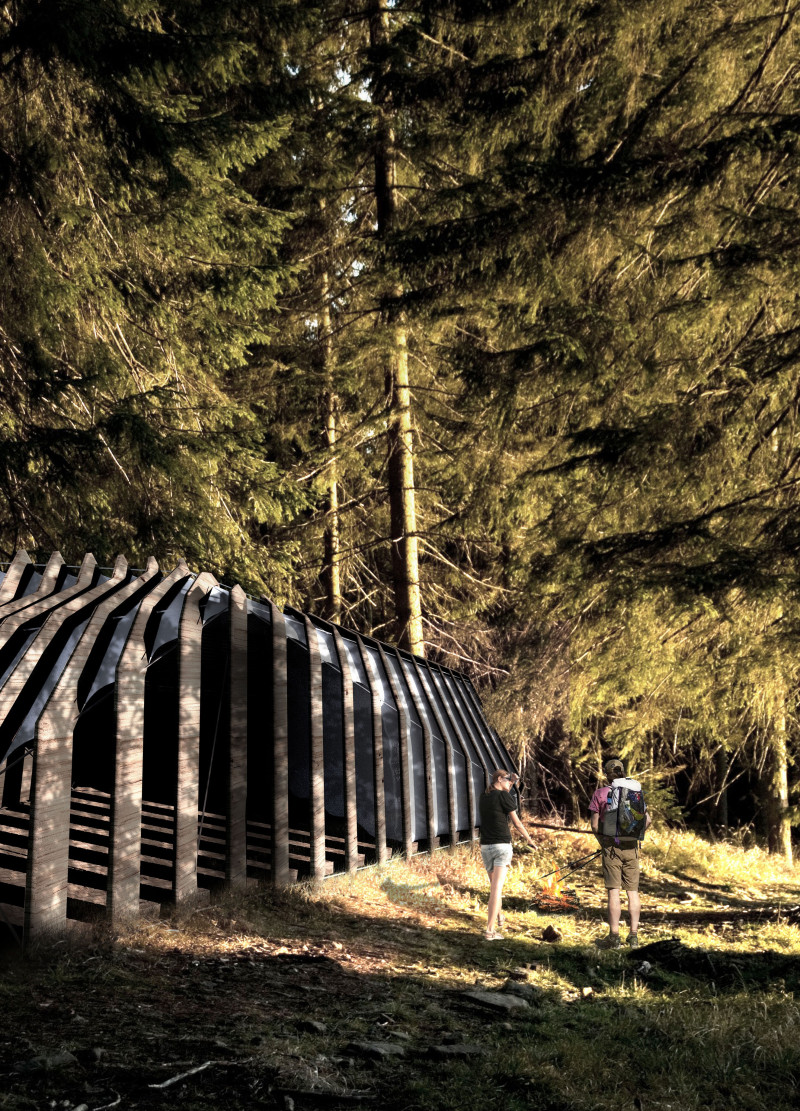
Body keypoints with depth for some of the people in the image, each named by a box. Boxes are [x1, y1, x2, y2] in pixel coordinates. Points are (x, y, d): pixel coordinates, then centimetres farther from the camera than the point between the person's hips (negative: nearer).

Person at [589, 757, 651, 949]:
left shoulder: (600, 793, -2)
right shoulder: (635, 792, 7)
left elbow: (594, 825, -4)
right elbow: (647, 820, 6)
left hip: (611, 846, -3)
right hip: (631, 847, 3)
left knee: (613, 891, -3)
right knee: (633, 891, 8)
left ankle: (614, 937, -2)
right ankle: (634, 936, 10)